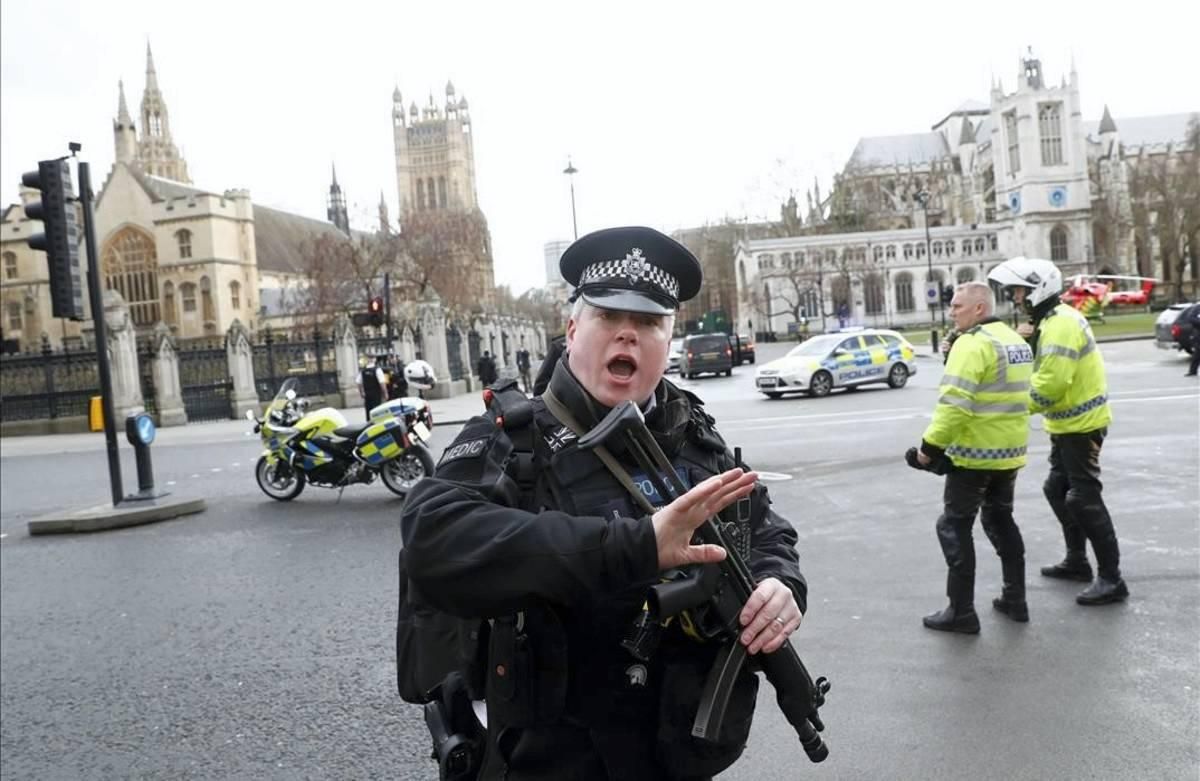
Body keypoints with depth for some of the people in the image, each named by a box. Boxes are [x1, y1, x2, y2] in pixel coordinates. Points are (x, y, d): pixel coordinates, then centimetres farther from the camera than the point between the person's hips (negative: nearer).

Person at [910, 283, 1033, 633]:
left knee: (954, 526, 0)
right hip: (1011, 450, 9)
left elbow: (954, 403, -26)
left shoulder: (973, 343, -18)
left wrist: (931, 445, -20)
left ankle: (961, 612, 2)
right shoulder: (1017, 341, 13)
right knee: (1000, 519, 22)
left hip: (975, 452, -9)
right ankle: (1015, 599, 26)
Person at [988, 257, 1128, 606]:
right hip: (1069, 423, 11)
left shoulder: (1061, 324, -21)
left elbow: (1051, 384, -28)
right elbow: (1046, 369, 8)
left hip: (1081, 424, -11)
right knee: (1058, 490, 18)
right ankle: (1077, 561, 30)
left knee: (1084, 499, -8)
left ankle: (1111, 579, -2)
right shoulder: (1052, 320, 12)